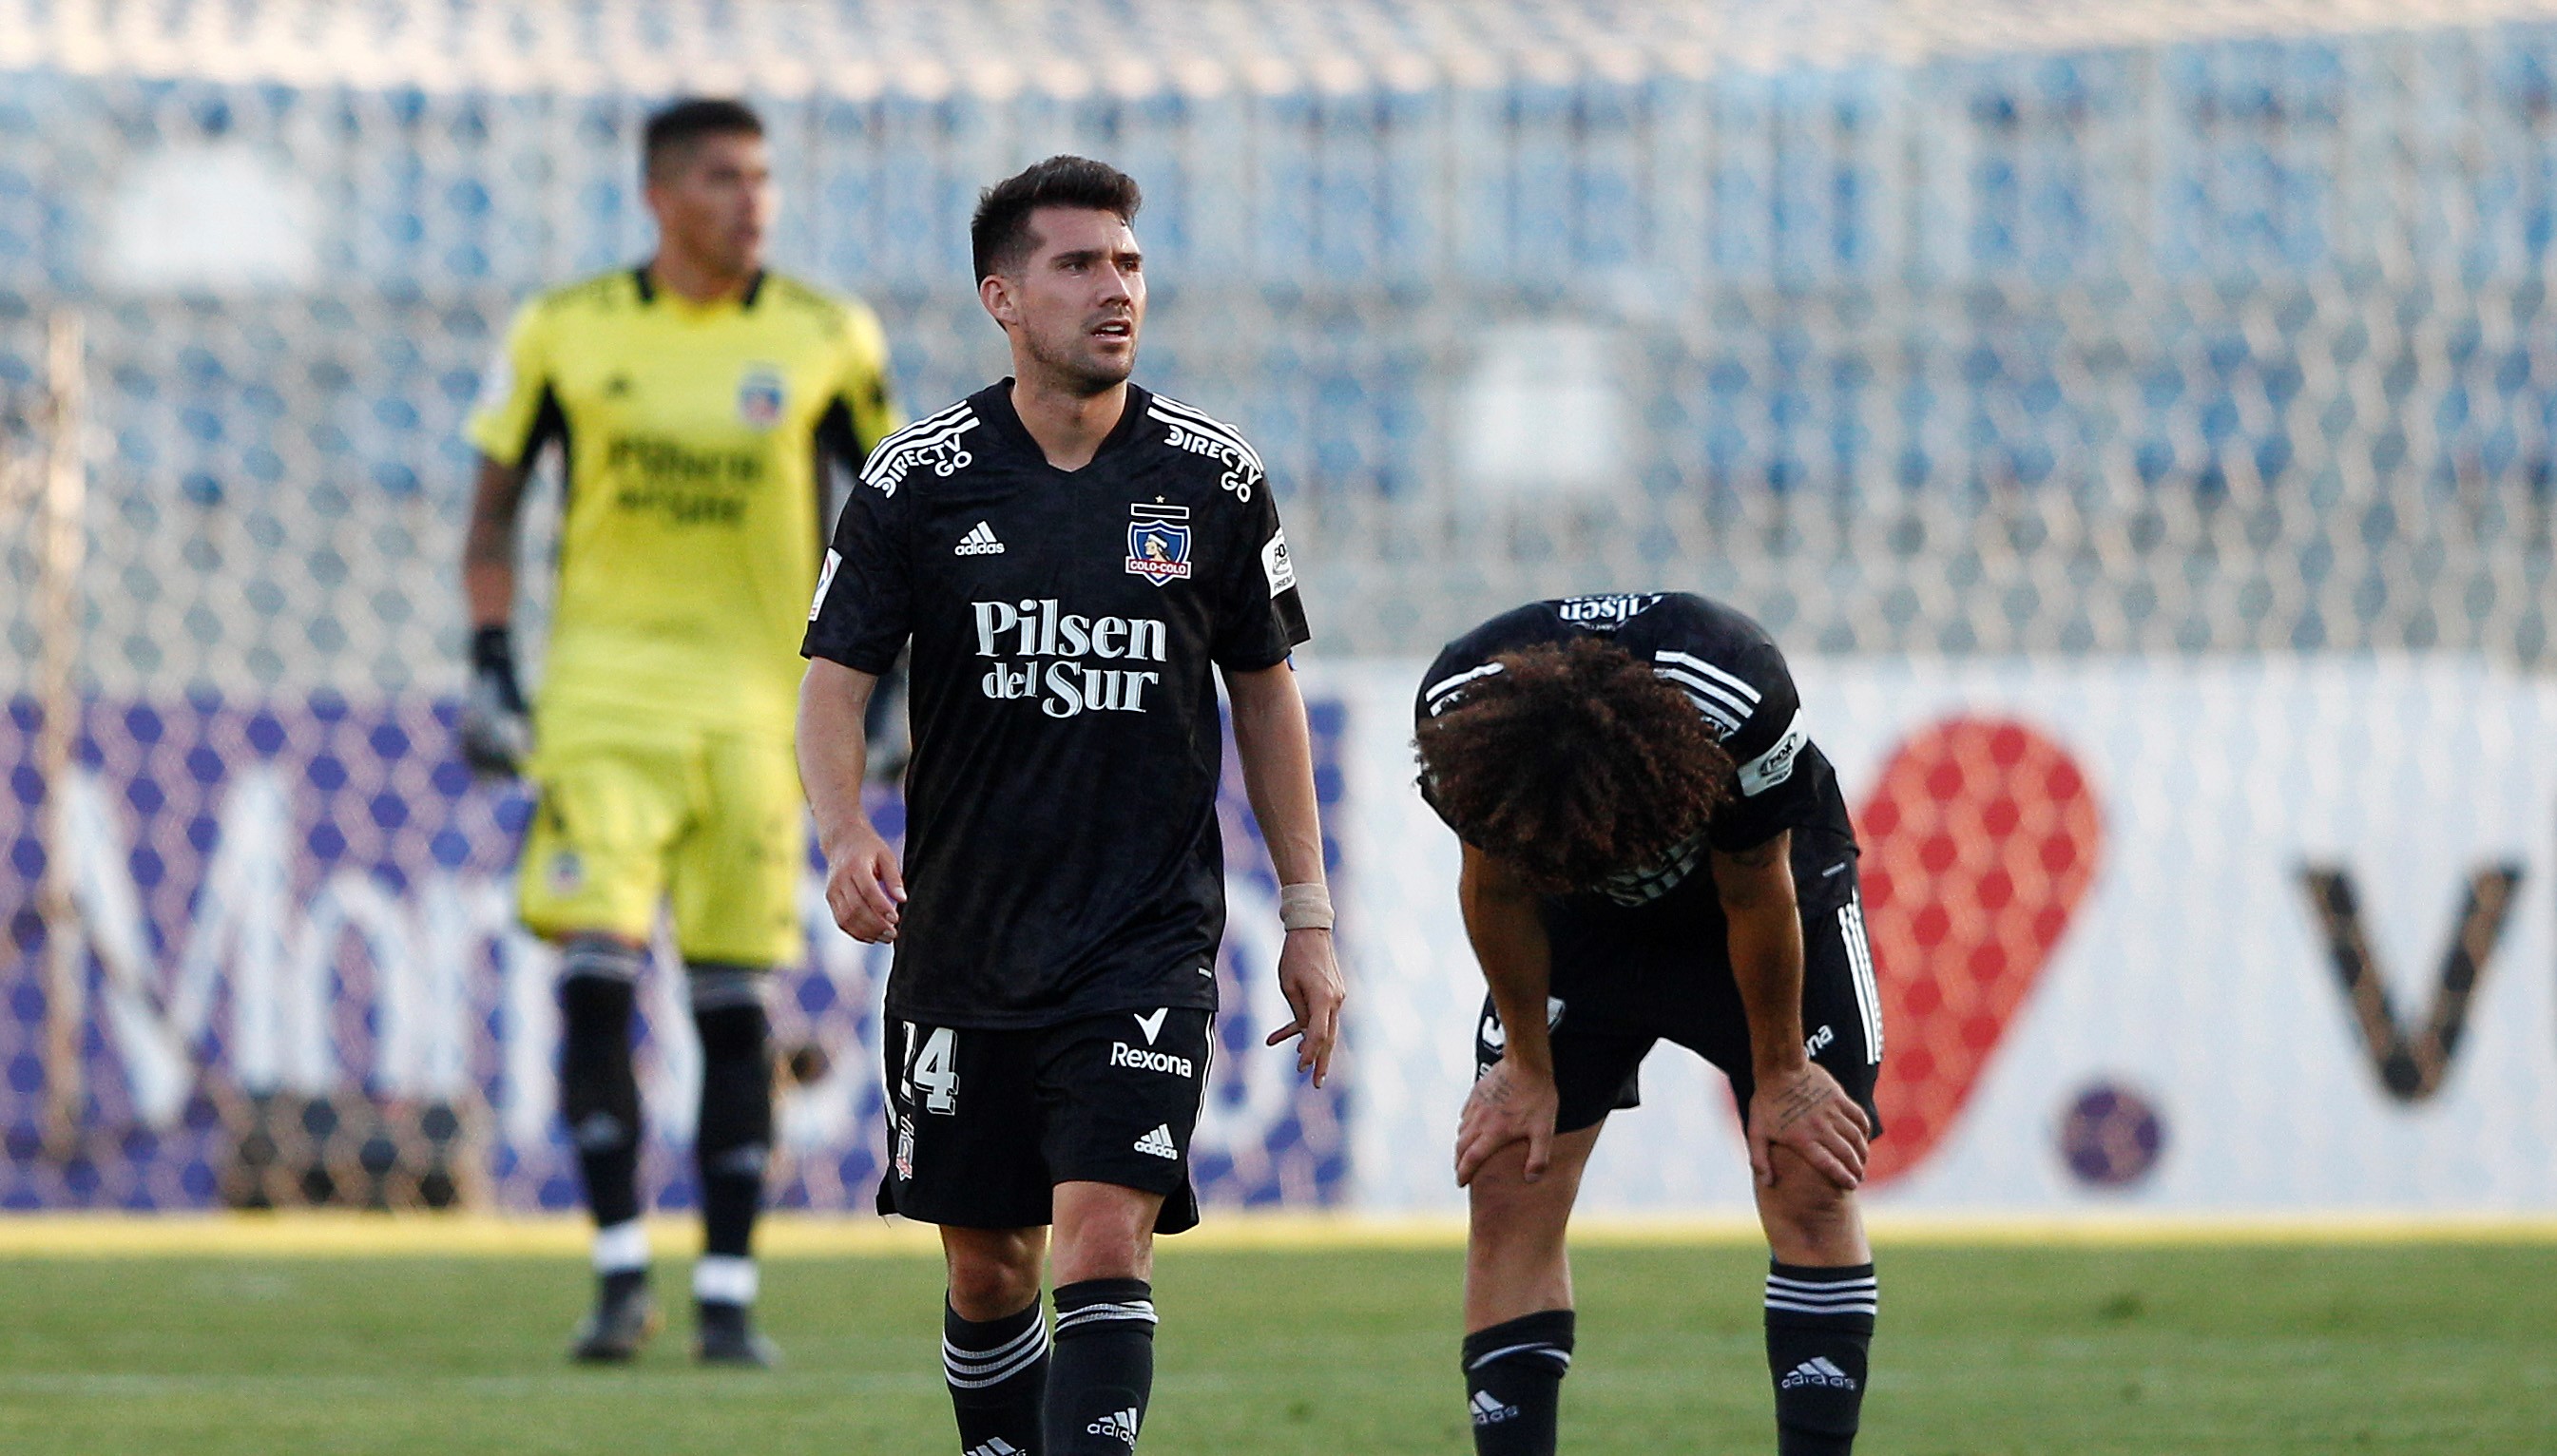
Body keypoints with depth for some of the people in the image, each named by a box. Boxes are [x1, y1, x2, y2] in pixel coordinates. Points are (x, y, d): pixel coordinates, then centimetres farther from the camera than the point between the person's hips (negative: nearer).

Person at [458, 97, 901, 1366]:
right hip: (602, 689, -1)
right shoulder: (567, 331, 1)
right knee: (596, 975, -12)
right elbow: (494, 503, 10)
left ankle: (728, 1294, 10)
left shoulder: (825, 342, 1)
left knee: (736, 1006, 2)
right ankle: (621, 1274, -3)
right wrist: (488, 667, 1)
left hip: (750, 703, 1)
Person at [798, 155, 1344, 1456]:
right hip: (963, 945, 1)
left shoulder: (1212, 479, 1)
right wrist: (844, 833, -22)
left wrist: (1307, 919, 9)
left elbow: (1266, 694, 11)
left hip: (1150, 943, -1)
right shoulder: (919, 480, -2)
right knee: (987, 1268, 8)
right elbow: (836, 677, -2)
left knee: (1106, 1238, -16)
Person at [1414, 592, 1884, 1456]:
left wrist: (1780, 1075, -10)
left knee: (1811, 1184, -13)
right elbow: (1497, 891, -12)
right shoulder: (1458, 718, -33)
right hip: (1581, 929, 2)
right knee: (1507, 1187, -8)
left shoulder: (1739, 708, -41)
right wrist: (1526, 1069, -3)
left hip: (1770, 888, -2)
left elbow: (1757, 900, -23)